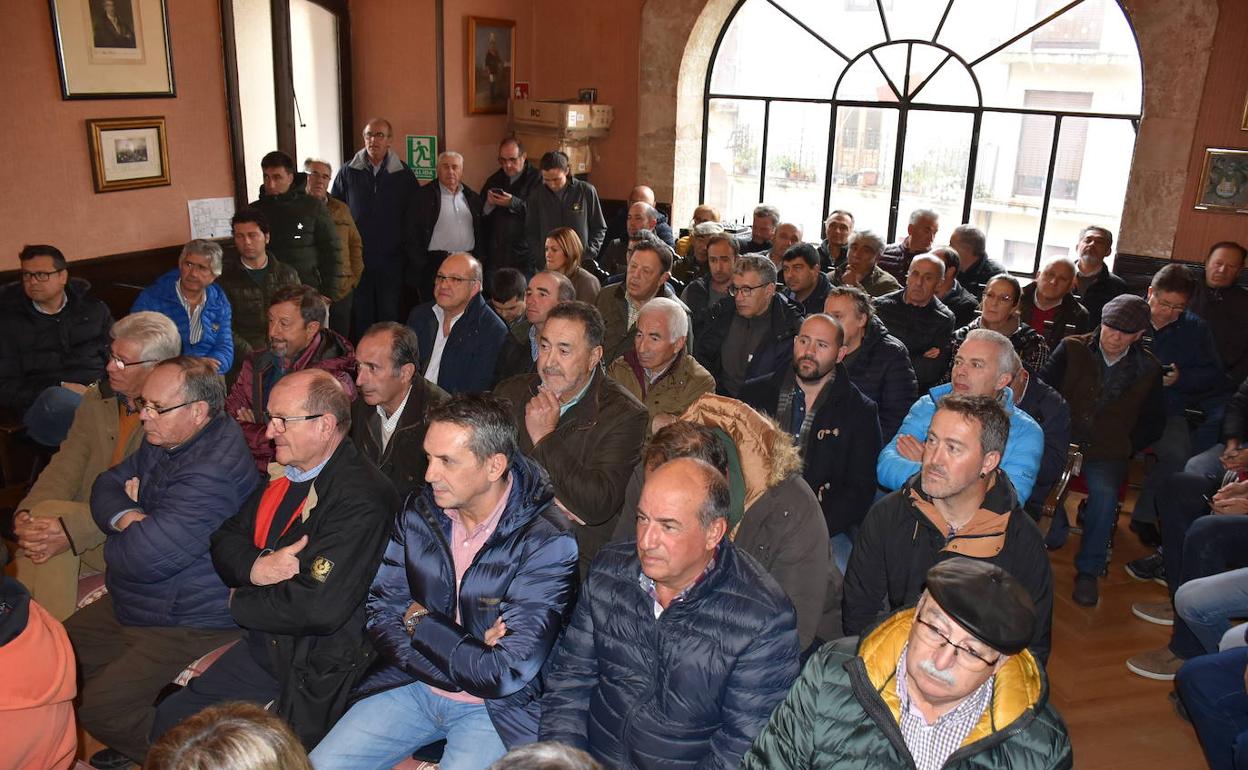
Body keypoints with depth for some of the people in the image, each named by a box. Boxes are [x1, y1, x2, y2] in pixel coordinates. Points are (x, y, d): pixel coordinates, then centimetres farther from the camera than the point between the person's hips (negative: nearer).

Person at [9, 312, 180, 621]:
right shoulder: (95, 399, 11)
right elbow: (67, 464, 5)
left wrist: (73, 529, -27)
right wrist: (27, 511, -14)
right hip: (85, 518, 6)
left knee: (49, 513, -24)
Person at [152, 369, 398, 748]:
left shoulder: (362, 498, -24)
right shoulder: (285, 473, 5)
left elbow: (319, 607, -29)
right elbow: (225, 540, 11)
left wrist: (240, 602, -11)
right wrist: (255, 567, -14)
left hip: (319, 674, -8)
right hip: (263, 647, 8)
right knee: (170, 720, 9)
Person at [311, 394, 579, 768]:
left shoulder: (547, 542, -21)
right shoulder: (419, 512, -2)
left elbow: (507, 674, -23)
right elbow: (381, 615, -1)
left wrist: (421, 623, -10)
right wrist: (465, 653, -17)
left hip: (495, 708, -4)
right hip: (412, 686, 5)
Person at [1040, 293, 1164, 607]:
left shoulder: (1148, 369, 9)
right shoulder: (1072, 349, 5)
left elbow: (1154, 422, 17)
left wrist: (1127, 446, 2)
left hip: (1107, 452, 0)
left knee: (1104, 492, -31)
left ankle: (1088, 570, -14)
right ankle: (1054, 533, -4)